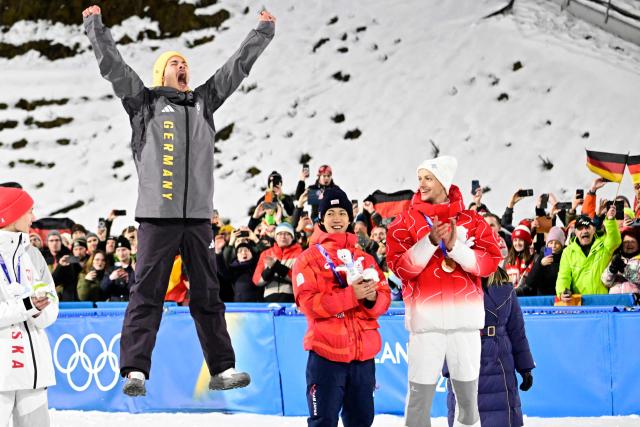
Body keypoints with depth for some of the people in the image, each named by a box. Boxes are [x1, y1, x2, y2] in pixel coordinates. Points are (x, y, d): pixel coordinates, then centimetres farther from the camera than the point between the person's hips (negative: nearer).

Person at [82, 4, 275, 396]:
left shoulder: (204, 102, 18)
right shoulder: (145, 102, 9)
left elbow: (238, 66, 23)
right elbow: (112, 66, 2)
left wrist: (264, 32, 27)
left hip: (198, 216, 4)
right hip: (157, 216, -4)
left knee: (208, 296, 7)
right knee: (147, 294, -6)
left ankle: (222, 369, 10)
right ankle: (135, 371, -10)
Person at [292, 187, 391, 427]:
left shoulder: (364, 258, 14)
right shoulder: (309, 258, 1)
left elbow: (385, 297, 9)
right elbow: (309, 303, -12)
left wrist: (372, 297, -15)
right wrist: (351, 295, -21)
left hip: (363, 353, 5)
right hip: (326, 353, -4)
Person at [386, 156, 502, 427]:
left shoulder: (471, 221, 7)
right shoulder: (406, 221, 4)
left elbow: (491, 262, -2)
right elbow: (400, 267, -6)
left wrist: (455, 247, -15)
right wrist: (430, 242, -17)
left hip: (465, 318, 2)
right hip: (426, 318, -2)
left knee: (468, 394, 12)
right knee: (420, 395, -2)